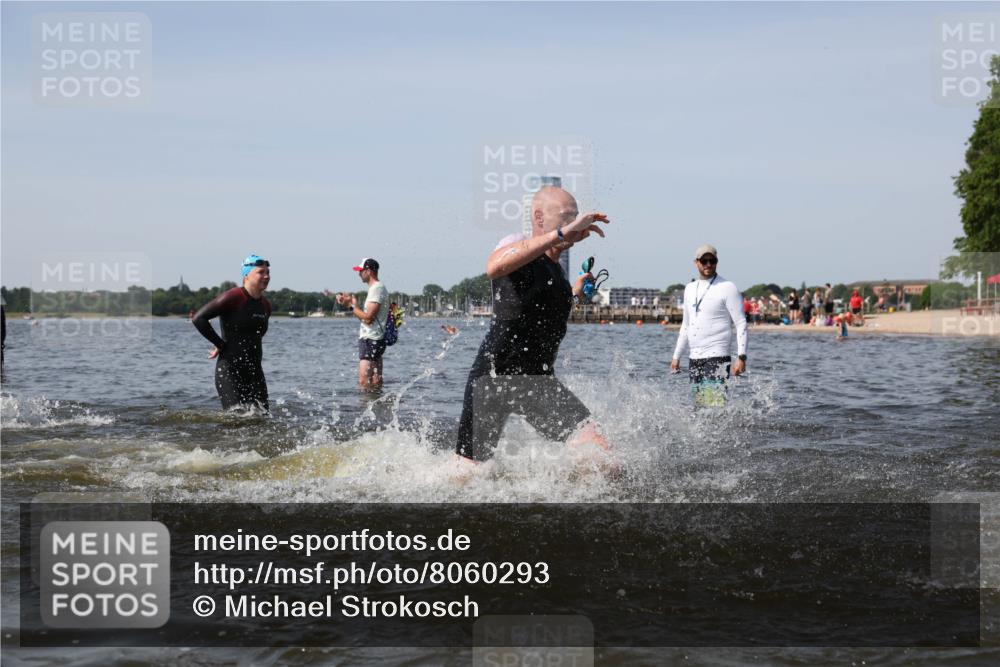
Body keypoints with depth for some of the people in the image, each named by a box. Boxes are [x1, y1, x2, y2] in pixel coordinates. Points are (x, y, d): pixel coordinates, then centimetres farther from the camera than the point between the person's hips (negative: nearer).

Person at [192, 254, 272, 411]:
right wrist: (220, 344, -10)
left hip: (255, 372, 7)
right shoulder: (233, 298, -12)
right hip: (230, 371, -7)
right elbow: (198, 319, -14)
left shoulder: (266, 305, 11)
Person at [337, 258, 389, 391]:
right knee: (376, 384, 9)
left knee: (364, 383, -16)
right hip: (372, 340, 11)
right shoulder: (376, 288, 19)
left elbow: (368, 318, -20)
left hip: (370, 341, -11)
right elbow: (367, 317, 18)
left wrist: (352, 305, -9)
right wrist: (351, 302, 11)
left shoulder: (376, 289, -14)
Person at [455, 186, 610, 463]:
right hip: (494, 375, -6)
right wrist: (562, 233, -39)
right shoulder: (518, 245, -8)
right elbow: (495, 267, -37)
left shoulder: (555, 269, 17)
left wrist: (574, 294, 30)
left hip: (539, 379, 6)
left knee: (598, 451, -16)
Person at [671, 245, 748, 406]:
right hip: (694, 358, 7)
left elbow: (741, 324, -7)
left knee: (715, 403, -17)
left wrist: (741, 357, -16)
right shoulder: (690, 289, 16)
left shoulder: (727, 288, -4)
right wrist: (676, 356, 21)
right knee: (700, 406, 5)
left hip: (716, 357, -7)